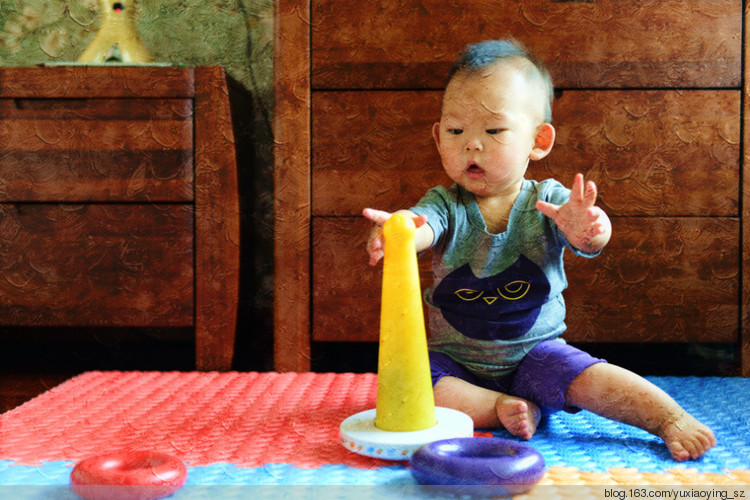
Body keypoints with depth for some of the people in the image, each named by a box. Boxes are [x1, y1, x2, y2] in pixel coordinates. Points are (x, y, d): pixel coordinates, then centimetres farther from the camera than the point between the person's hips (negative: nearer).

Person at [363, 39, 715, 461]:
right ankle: (498, 408, -17)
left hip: (534, 351, -1)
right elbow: (425, 225, -29)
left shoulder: (548, 201, -9)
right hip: (455, 359, 1)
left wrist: (583, 229, -54)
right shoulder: (446, 204, -7)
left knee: (589, 379, -25)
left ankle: (672, 418, -8)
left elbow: (594, 239, -27)